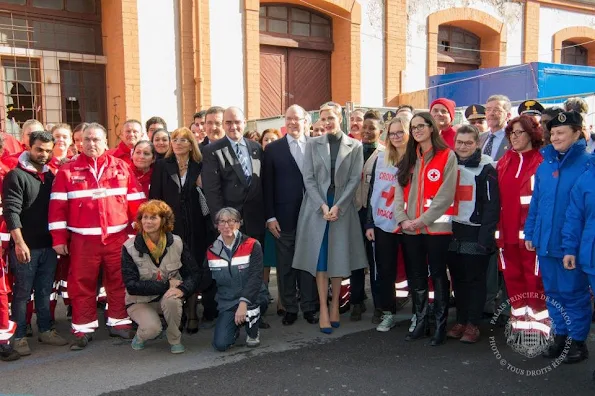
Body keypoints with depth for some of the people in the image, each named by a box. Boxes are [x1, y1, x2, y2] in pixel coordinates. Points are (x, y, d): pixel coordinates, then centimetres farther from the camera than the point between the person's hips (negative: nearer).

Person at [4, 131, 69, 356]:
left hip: (49, 246, 6)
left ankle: (45, 331, 24)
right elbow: (11, 211, -14)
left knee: (45, 291, 13)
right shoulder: (16, 176, -7)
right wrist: (19, 243, -20)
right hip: (25, 246, -5)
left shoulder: (50, 176, 12)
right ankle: (19, 337, 13)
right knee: (22, 293, 3)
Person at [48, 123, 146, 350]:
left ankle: (119, 323, 22)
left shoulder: (121, 168, 6)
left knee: (119, 282, 9)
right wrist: (59, 238, -4)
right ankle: (83, 329, 16)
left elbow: (136, 201, 5)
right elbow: (58, 206, 0)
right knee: (82, 284, 5)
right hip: (83, 239, 0)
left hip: (117, 237, 1)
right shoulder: (68, 171, 3)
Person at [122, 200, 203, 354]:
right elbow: (131, 286, -19)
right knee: (152, 328, -30)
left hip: (169, 296, 2)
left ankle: (175, 339, -6)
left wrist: (182, 289, -30)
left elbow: (195, 273, -8)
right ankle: (140, 335, 8)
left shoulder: (177, 243, -7)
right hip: (140, 301, -2)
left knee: (172, 299, -34)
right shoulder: (130, 247, -14)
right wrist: (166, 285, -25)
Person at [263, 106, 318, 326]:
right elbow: (267, 185, 1)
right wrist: (270, 217, -5)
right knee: (285, 266, 7)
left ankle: (309, 307, 20)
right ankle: (289, 308, 19)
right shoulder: (273, 149, 4)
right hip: (284, 217, -1)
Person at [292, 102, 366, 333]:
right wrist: (323, 206, -11)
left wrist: (337, 206, -12)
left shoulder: (354, 146, 5)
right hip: (317, 206, 0)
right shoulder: (312, 145, 6)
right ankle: (323, 309, 2)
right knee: (320, 258, -2)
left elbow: (355, 179, -2)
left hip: (343, 207, 0)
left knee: (339, 257, 4)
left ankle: (335, 305, 16)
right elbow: (308, 179, 0)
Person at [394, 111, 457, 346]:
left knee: (438, 275, 1)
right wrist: (402, 219, -5)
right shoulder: (408, 158, 15)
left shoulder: (447, 156, -2)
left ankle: (441, 326, 10)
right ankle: (420, 322, 22)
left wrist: (422, 220, -14)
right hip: (410, 229, 6)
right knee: (416, 276, 11)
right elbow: (399, 192, 9)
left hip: (436, 227, -5)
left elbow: (446, 195, -11)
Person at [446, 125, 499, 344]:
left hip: (476, 233, -5)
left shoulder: (486, 169, -6)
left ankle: (473, 324, 12)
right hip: (453, 231, 5)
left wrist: (485, 237, -15)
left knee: (475, 280, 2)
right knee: (457, 279, 10)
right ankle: (460, 321, 21)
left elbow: (492, 205, -10)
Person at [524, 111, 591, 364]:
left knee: (573, 293, 6)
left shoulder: (587, 164, -9)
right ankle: (560, 335, 29)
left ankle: (578, 341, 21)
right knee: (553, 292, 15)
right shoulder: (545, 164, 8)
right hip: (545, 241, 5)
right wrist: (530, 233, 10)